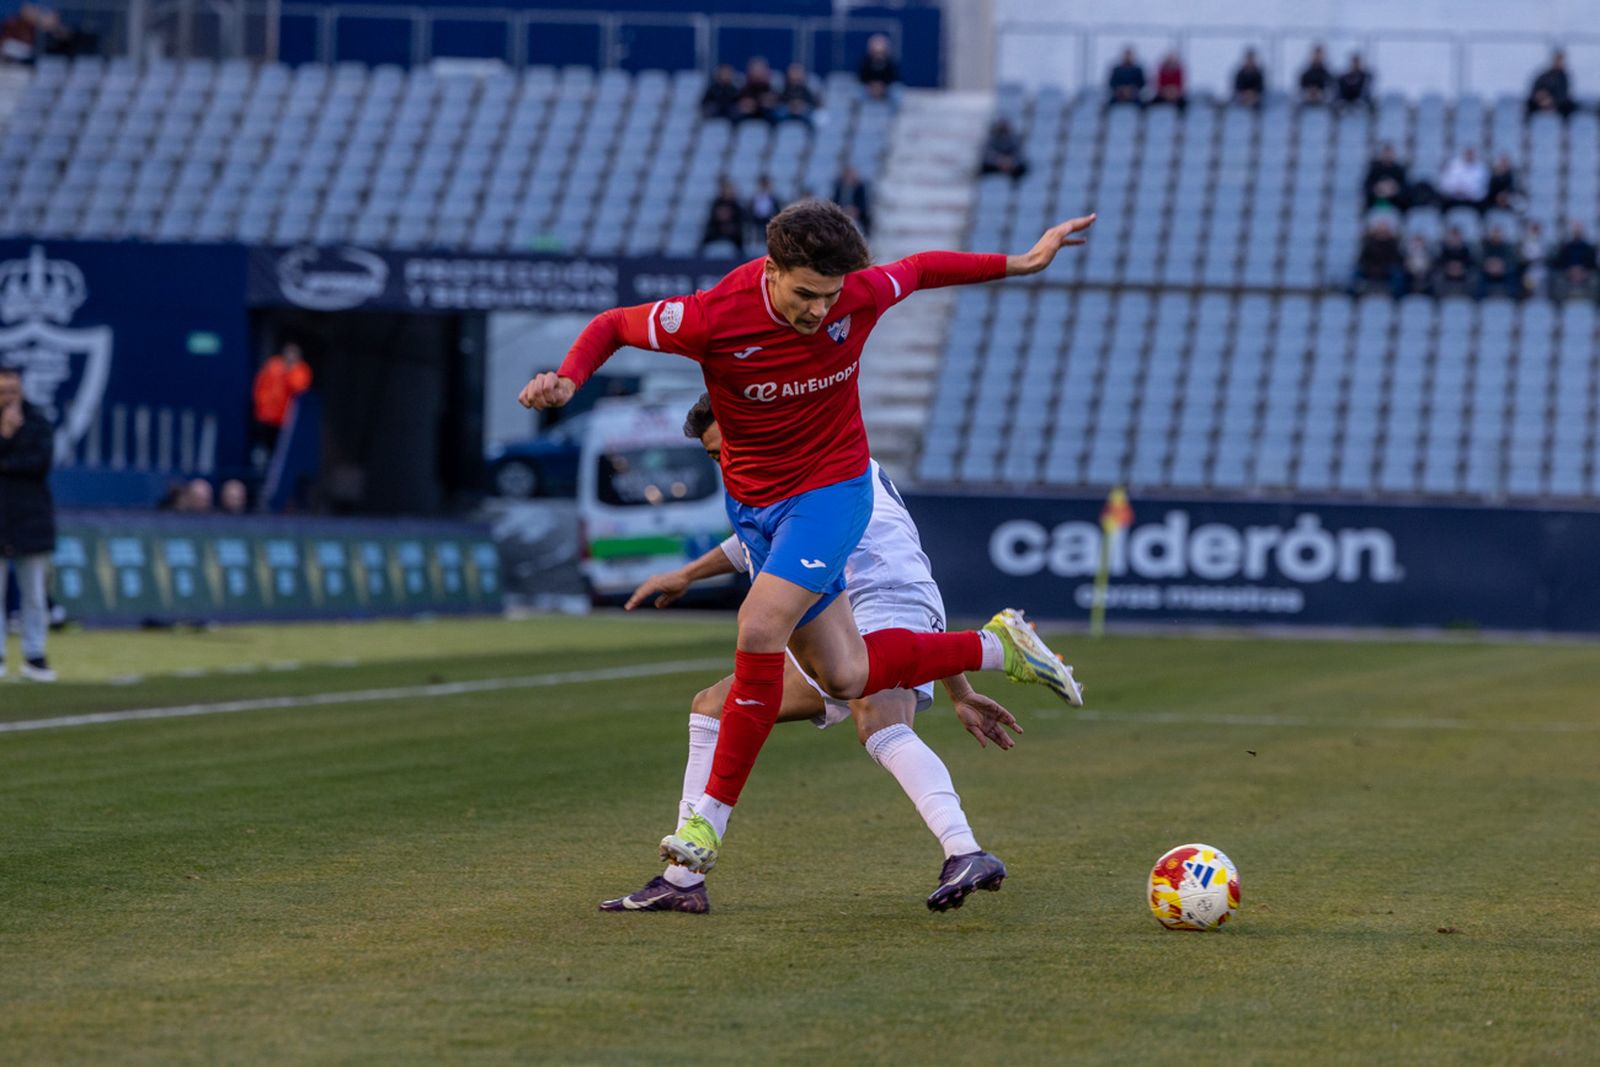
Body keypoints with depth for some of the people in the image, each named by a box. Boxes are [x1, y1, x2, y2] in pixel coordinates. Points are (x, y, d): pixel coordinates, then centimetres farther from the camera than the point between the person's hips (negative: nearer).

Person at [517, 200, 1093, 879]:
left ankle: (710, 818, -14)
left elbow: (920, 270, 5)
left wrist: (1021, 264, 12)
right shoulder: (713, 318, -22)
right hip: (755, 503, 2)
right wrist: (567, 380, -26)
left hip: (832, 490, -2)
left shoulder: (857, 296, -18)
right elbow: (611, 326, -6)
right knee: (845, 677, 3)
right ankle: (996, 647, 27)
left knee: (760, 627, -24)